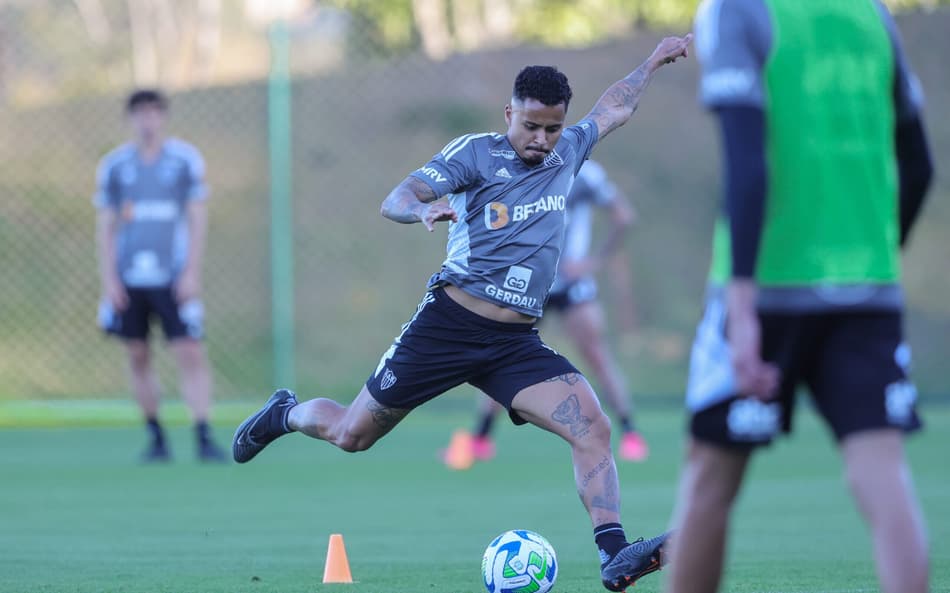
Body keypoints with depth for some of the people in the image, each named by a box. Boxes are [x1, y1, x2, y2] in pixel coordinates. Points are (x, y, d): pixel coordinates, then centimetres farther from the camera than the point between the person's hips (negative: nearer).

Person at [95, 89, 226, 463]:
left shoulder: (186, 159, 2)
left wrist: (192, 272, -5)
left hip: (174, 278, -2)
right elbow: (105, 225, 9)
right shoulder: (114, 166, 6)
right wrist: (109, 279, 1)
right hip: (128, 279, 2)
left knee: (191, 354, -11)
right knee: (138, 358, 4)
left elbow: (198, 218, 3)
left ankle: (204, 438, -12)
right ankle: (156, 437, 14)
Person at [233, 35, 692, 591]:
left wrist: (654, 63, 33)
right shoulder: (476, 153, -4)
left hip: (518, 342, 4)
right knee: (351, 434, 8)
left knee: (594, 428, -20)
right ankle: (285, 413, 41)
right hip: (451, 322, -4)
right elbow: (395, 201, -15)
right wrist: (425, 209, -36)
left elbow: (614, 110, 32)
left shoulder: (567, 153, 12)